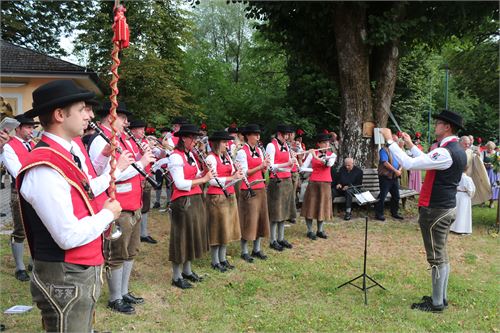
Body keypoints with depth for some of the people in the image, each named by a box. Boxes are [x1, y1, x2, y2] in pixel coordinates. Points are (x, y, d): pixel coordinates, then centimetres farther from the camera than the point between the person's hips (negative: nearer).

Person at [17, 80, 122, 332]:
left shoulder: (66, 153, 6)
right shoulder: (44, 168, -24)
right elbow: (70, 237, -27)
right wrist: (108, 214, -11)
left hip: (84, 272, 9)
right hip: (64, 280, -9)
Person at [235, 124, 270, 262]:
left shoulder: (259, 150, 12)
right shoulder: (242, 152, -11)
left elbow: (262, 169, 14)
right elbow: (244, 172, -15)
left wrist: (265, 166, -7)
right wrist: (260, 166, -23)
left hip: (261, 188, 7)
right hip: (248, 190, -7)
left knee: (260, 219, 11)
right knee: (248, 220, -2)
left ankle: (257, 249, 23)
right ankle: (244, 252, 9)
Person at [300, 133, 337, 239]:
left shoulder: (332, 155, 5)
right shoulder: (312, 154, 1)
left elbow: (329, 164, -18)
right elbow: (302, 168, -2)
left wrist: (316, 157, -22)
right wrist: (314, 169, -13)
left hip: (325, 184, 2)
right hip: (313, 183, -2)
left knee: (323, 206, 8)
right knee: (311, 206, 1)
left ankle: (320, 230, 21)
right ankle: (309, 231, 11)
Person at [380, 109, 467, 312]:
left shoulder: (446, 152, -22)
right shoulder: (457, 150, 9)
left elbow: (409, 164, -24)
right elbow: (429, 162, 22)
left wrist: (390, 141, -17)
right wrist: (411, 145, 21)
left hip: (435, 211, -10)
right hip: (446, 207, 10)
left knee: (436, 258, 0)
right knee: (441, 255, 18)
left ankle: (436, 303, 10)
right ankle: (441, 297, 29)